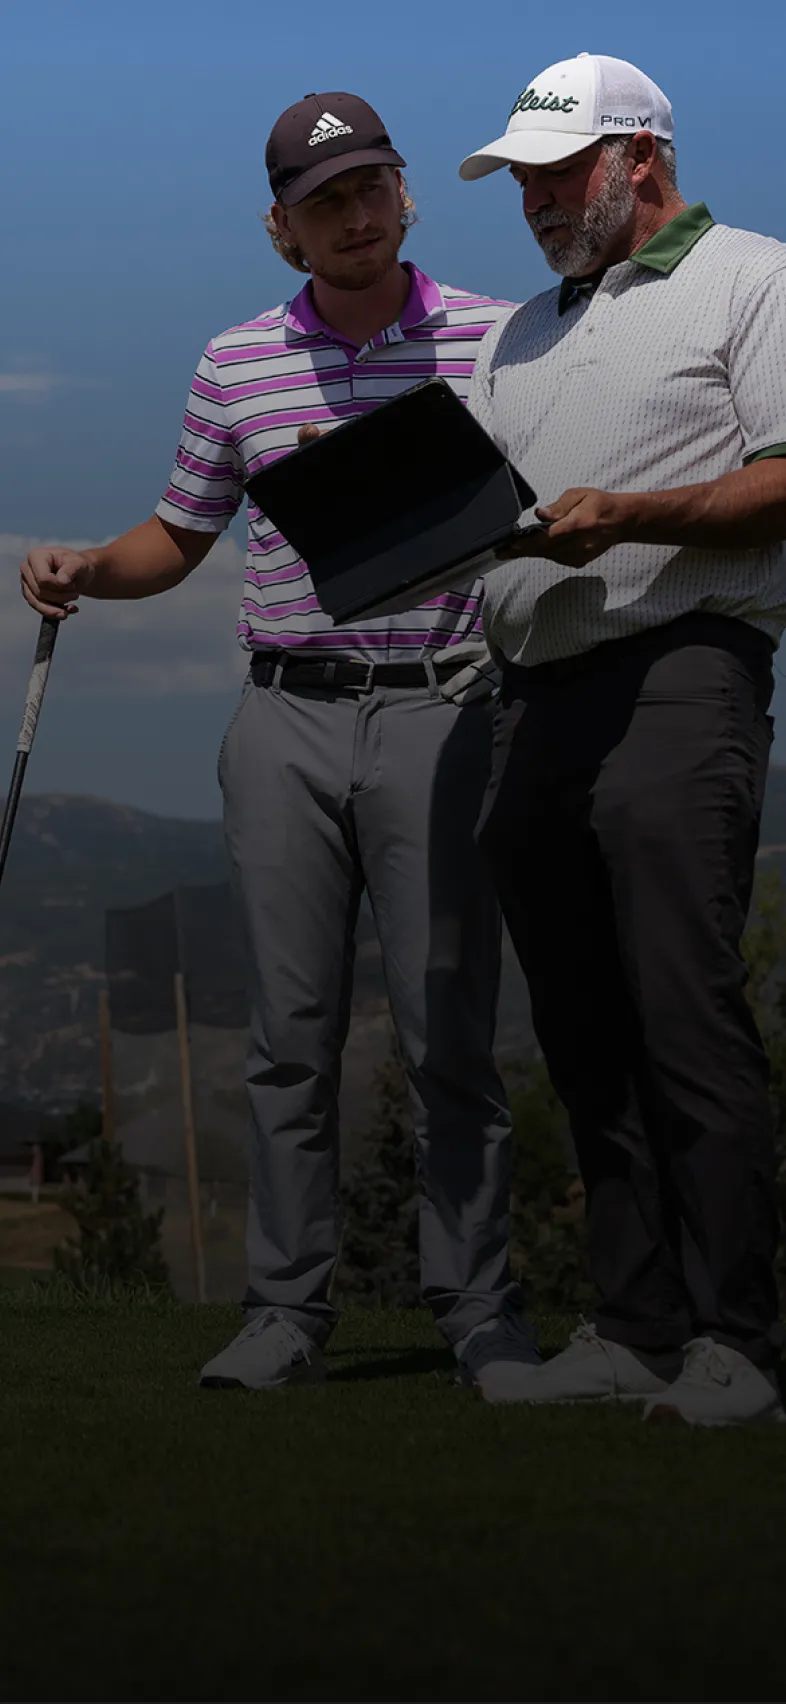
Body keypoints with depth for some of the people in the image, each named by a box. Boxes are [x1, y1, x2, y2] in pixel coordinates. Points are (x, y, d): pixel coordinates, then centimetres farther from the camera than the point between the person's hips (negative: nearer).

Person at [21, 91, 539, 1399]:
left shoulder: (495, 341, 2)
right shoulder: (235, 364, 10)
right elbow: (181, 536, 20)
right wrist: (85, 572, 1)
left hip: (437, 710, -2)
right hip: (286, 717, 2)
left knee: (449, 1031, -4)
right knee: (292, 1031, 2)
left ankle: (483, 1315, 2)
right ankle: (288, 1311, 5)